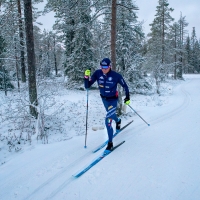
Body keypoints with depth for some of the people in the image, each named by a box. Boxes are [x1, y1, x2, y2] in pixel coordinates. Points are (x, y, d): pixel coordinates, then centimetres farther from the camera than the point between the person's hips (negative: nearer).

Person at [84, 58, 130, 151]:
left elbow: (125, 86, -8)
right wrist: (86, 76, -34)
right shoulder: (97, 73, -17)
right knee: (111, 114, 31)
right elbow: (87, 86, -18)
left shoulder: (116, 76, -24)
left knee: (108, 121, -16)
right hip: (104, 98, 5)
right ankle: (118, 121, 67)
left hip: (113, 100, -5)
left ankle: (110, 143, -1)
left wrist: (127, 97, -8)